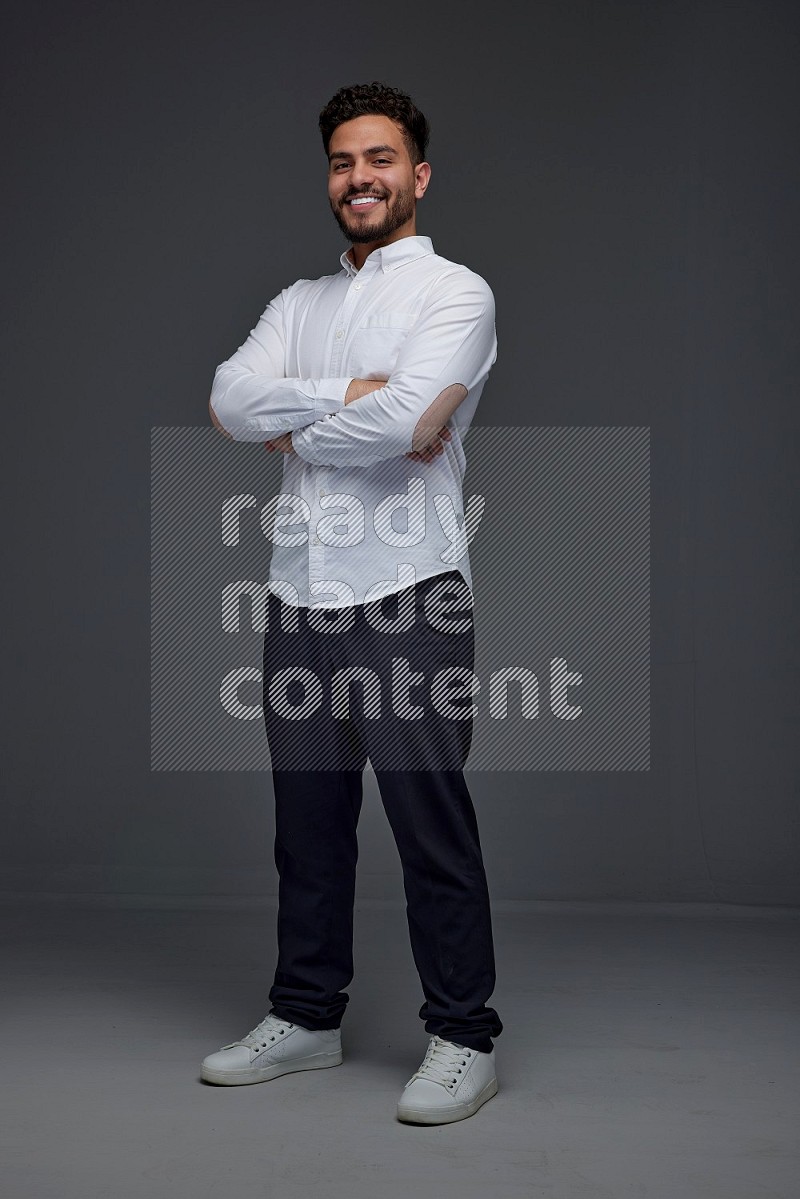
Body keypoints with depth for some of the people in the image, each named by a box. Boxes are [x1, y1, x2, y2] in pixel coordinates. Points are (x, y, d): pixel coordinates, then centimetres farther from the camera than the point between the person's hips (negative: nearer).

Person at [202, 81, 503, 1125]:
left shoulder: (455, 293, -1)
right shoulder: (300, 303, 17)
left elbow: (406, 423, -19)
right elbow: (230, 400, -1)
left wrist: (289, 423, -4)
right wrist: (348, 398, -12)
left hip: (405, 597, -6)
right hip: (299, 596, 6)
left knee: (432, 825, -1)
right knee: (308, 822, 14)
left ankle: (464, 1038, 12)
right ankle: (307, 1017, 28)